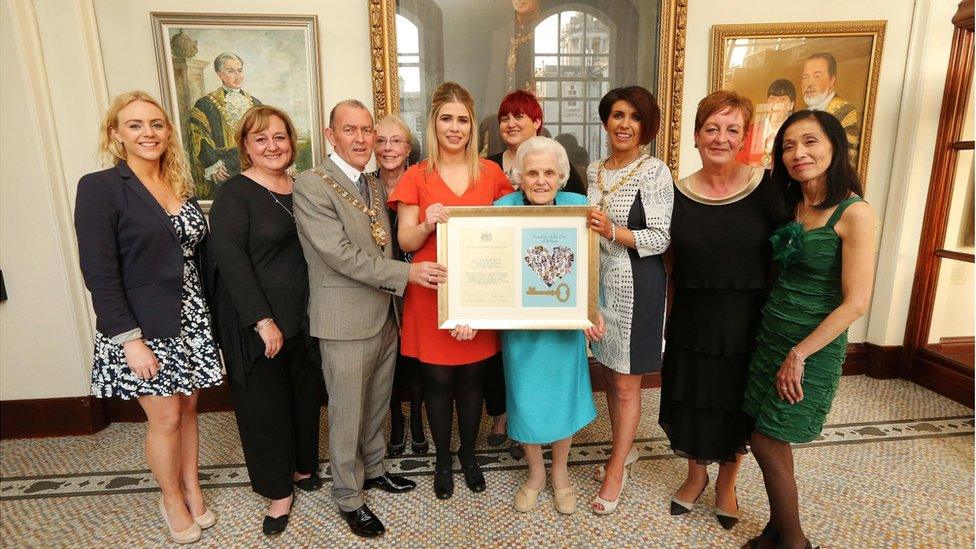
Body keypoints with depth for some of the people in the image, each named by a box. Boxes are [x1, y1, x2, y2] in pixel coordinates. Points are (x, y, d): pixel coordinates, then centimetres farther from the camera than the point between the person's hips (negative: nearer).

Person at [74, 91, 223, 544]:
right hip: (142, 325, -5)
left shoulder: (180, 186, 7)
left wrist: (208, 314, 4)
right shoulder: (99, 188, -10)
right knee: (165, 418, 7)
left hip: (190, 319, 5)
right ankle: (171, 500, 30)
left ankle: (192, 490, 33)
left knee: (187, 408, 15)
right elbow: (99, 273, -15)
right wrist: (131, 340, -17)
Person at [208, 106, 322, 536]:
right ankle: (278, 490, 26)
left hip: (304, 316, 5)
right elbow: (230, 258, -16)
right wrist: (263, 320, -20)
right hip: (255, 323, -5)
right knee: (266, 403, 7)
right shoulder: (234, 194, -9)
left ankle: (303, 466, 39)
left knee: (306, 393, 16)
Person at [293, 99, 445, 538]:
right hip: (345, 321, -7)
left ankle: (373, 469, 43)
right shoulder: (311, 185, -13)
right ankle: (348, 497, 29)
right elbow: (339, 253, -21)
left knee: (377, 406, 21)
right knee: (347, 415, 8)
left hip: (384, 315, 7)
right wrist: (407, 273, -22)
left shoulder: (375, 185, 11)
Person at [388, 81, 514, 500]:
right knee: (438, 380, 8)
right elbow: (406, 243, -2)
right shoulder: (417, 177, -1)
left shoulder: (491, 174, 5)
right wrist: (428, 224, -23)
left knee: (472, 378, 13)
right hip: (431, 294, -1)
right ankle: (443, 460, 31)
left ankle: (468, 454, 36)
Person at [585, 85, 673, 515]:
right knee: (610, 372, 16)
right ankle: (625, 449, 35)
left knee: (627, 382, 4)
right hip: (600, 282, 6)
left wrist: (614, 232, -27)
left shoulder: (655, 172, -9)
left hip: (637, 285, -6)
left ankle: (616, 468, 20)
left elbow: (661, 238, -14)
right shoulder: (594, 170, 9)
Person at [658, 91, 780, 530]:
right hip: (692, 320, 1)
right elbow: (672, 262, 5)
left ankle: (727, 483, 42)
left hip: (748, 322, -1)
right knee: (691, 402, 14)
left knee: (737, 406, 15)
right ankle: (696, 474, 42)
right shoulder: (677, 193, -3)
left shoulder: (766, 187, -8)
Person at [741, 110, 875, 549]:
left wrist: (798, 355, -16)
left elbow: (856, 302, -18)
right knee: (772, 440, 13)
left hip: (814, 345, -6)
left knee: (767, 443, 2)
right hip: (769, 333, 6)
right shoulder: (789, 204, 6)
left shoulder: (853, 213, -15)